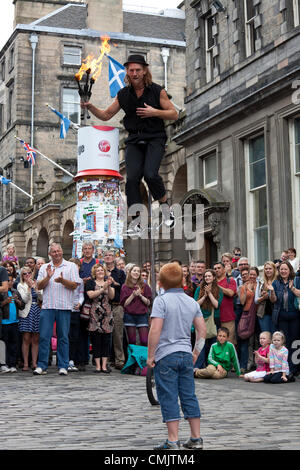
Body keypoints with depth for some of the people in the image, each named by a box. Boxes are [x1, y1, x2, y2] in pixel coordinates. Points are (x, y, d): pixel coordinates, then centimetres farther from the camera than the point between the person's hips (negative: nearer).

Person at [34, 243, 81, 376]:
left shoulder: (71, 266, 8)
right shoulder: (44, 267, 16)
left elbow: (74, 285, 0)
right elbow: (39, 286, 8)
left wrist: (63, 281, -17)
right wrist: (48, 277, -8)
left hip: (64, 306, -2)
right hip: (47, 306, 2)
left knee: (63, 337, 2)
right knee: (44, 336, -2)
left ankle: (63, 366, 7)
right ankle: (41, 366, 4)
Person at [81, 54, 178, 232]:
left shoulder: (157, 91, -1)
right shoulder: (123, 95, 7)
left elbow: (174, 114, 1)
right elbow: (106, 115, 14)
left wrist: (154, 112, -13)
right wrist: (90, 107, -3)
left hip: (155, 139, -3)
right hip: (134, 141, 3)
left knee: (150, 174, -24)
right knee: (132, 178, -13)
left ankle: (165, 205, 2)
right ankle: (137, 219, -3)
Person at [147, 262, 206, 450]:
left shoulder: (161, 300, -8)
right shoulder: (192, 302, 9)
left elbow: (155, 330, -15)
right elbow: (202, 330, 8)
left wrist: (150, 355, -8)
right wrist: (196, 352, 17)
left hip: (166, 356, -5)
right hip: (186, 355, 5)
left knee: (169, 398, 0)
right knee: (189, 396, 12)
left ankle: (173, 440, 1)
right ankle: (196, 438, 16)